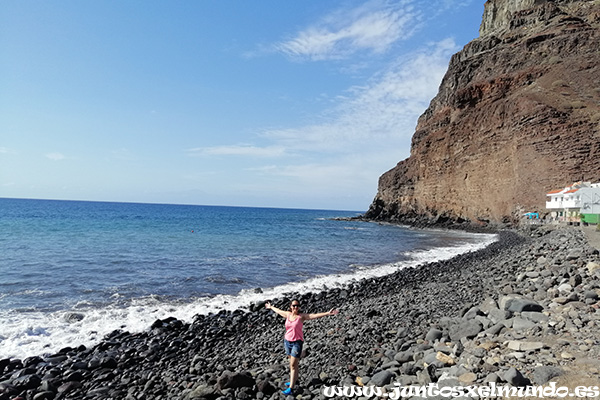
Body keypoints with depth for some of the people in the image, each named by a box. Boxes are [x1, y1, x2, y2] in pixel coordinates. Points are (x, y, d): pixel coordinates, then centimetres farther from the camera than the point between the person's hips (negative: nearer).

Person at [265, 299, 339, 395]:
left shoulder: (302, 316, -11)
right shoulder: (288, 314, 2)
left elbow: (315, 315, -20)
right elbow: (278, 311, 21)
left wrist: (328, 313, -30)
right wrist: (271, 307, 36)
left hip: (297, 342, -5)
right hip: (287, 341, 5)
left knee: (293, 365, -4)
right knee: (293, 362, 18)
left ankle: (291, 388, 1)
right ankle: (294, 380, 34)